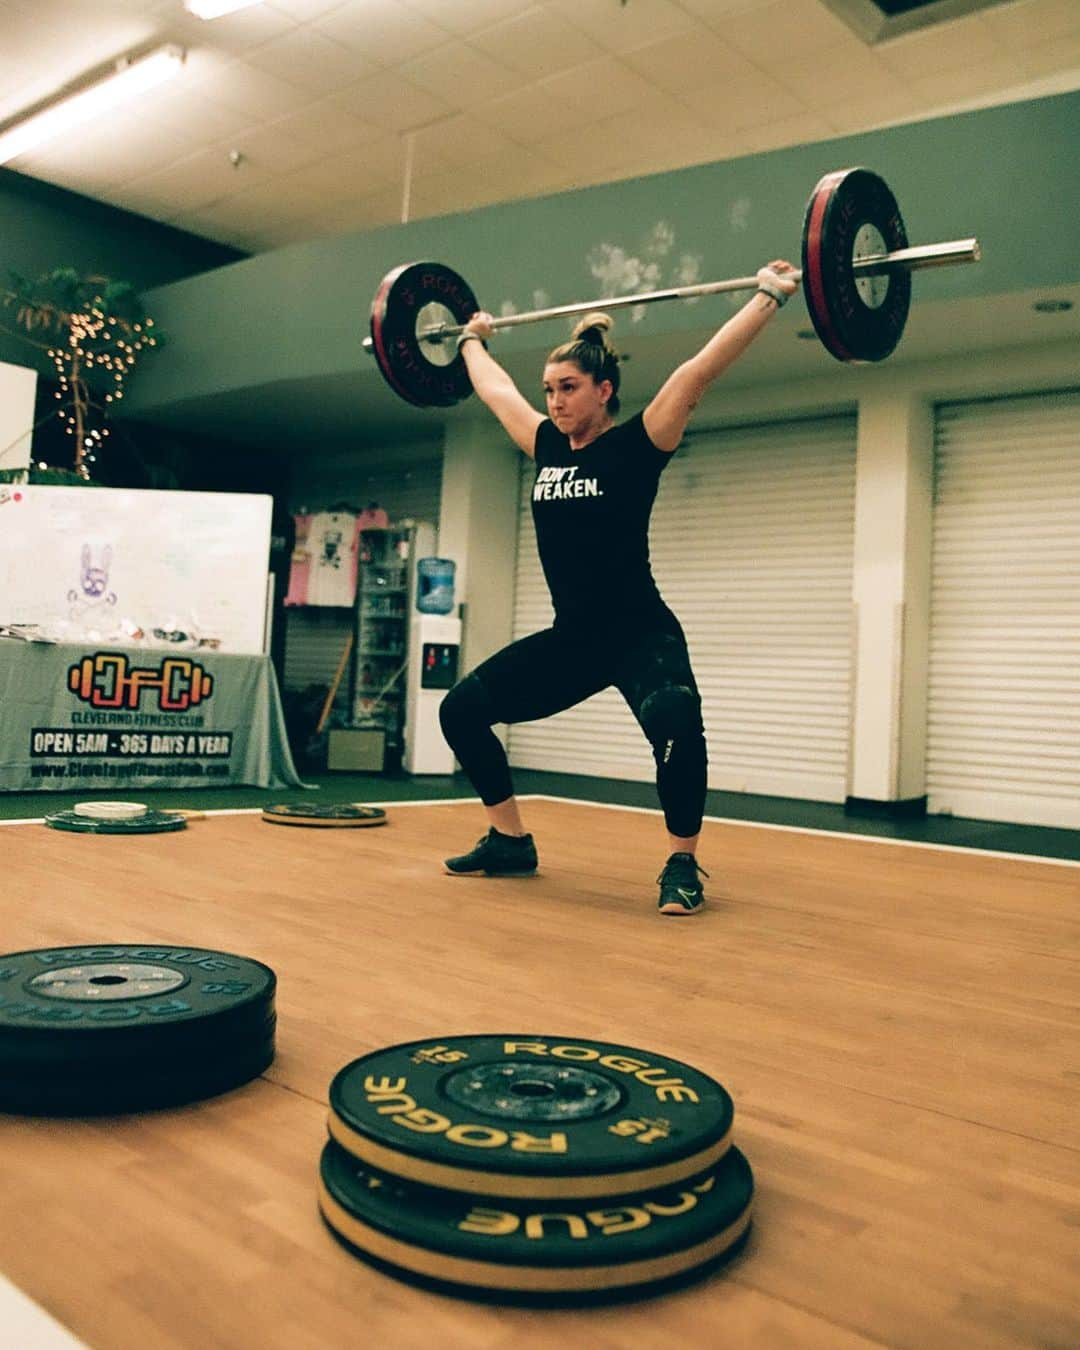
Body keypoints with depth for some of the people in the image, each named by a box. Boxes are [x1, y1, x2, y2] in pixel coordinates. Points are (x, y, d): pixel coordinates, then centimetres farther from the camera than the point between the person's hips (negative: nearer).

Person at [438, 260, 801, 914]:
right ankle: (510, 842, 17)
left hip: (641, 635, -6)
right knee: (462, 708, 4)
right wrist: (472, 341, 38)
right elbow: (497, 390, 25)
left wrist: (770, 297, -13)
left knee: (675, 720, -35)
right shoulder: (548, 448, 9)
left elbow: (698, 372, -13)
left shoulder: (636, 445, -6)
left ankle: (683, 864, -14)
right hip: (569, 638, 7)